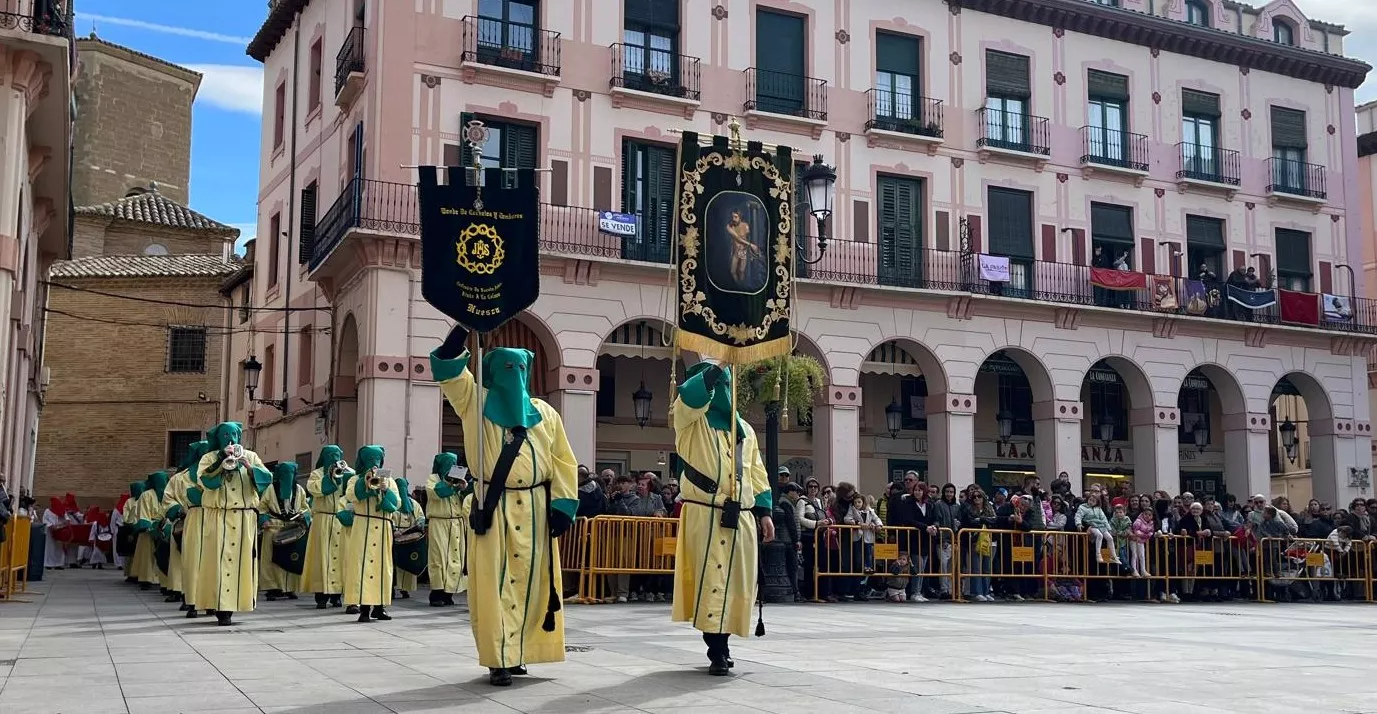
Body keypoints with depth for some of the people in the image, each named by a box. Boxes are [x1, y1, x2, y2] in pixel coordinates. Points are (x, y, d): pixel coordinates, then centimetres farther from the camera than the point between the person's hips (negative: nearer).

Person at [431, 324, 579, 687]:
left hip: (534, 509, 3)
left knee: (530, 582, 5)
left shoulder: (545, 413, 11)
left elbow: (564, 463, 9)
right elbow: (447, 368, -5)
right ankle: (499, 659, -3)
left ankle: (518, 652, 14)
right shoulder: (476, 402, 7)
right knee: (494, 583, -5)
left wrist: (563, 505, -1)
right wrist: (464, 327, -17)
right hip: (493, 508, -2)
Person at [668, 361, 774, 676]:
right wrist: (717, 367, -19)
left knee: (736, 582, 7)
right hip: (705, 516, -5)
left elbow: (757, 475, 19)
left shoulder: (745, 430, 18)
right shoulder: (692, 420, 3)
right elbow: (689, 396, -21)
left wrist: (764, 512, 11)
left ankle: (720, 644, 21)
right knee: (710, 581, -8)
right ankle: (717, 653, -4)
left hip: (740, 519, 5)